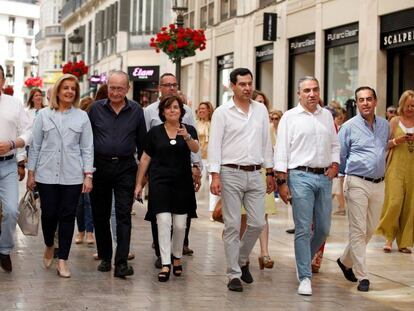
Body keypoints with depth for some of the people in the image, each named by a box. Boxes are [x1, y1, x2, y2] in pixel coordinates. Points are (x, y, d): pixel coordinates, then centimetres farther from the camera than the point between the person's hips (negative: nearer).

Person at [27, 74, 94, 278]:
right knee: (49, 214, 3)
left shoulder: (82, 117, 5)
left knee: (67, 216, 2)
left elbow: (87, 148, 4)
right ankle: (49, 247, 32)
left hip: (72, 176, 0)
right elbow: (35, 146, 6)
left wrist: (88, 175, -2)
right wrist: (31, 173, 4)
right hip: (47, 175, 0)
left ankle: (63, 260, 10)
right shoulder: (44, 115, 4)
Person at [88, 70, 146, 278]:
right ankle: (105, 257, 22)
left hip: (125, 168, -1)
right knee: (100, 215, 8)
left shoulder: (136, 111, 4)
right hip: (100, 166, 1)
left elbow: (142, 141, 10)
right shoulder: (96, 109, 3)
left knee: (124, 215, -8)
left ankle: (122, 263, -10)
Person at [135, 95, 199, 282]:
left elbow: (195, 149, -15)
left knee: (180, 224, 4)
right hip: (160, 182, -1)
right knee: (163, 222, -10)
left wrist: (187, 137, -35)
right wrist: (139, 183, 7)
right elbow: (145, 159, 9)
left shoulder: (188, 130, 4)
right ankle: (165, 264, -9)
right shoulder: (155, 132, 5)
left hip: (182, 182, 1)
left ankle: (177, 258, 27)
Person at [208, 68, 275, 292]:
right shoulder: (222, 112, -2)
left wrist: (270, 173, 13)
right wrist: (215, 176, -13)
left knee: (257, 223, 2)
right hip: (231, 174, -4)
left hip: (255, 174, 4)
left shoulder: (261, 110, 10)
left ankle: (242, 260, 27)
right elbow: (215, 145, -5)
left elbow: (266, 143, 15)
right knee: (233, 226, -1)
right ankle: (234, 275, 5)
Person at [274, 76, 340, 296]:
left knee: (323, 228, 9)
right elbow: (281, 151, -3)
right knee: (303, 229, -6)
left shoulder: (326, 115, 14)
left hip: (324, 177, 5)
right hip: (301, 176, -5)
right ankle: (305, 278, -2)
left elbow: (335, 144, 22)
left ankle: (304, 260, 33)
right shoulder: (290, 117, 0)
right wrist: (282, 181, -8)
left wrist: (335, 165, 4)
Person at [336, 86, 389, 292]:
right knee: (358, 231, -6)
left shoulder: (385, 125, 9)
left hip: (379, 184, 5)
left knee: (370, 229, 12)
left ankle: (346, 261, 32)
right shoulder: (349, 127, -5)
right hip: (357, 183, -5)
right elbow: (340, 155, 3)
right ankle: (362, 277, -4)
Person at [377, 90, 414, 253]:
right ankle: (389, 237, 8)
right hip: (396, 167, -1)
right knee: (394, 202, -10)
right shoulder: (395, 121, 5)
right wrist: (397, 140, -13)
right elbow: (386, 144, 5)